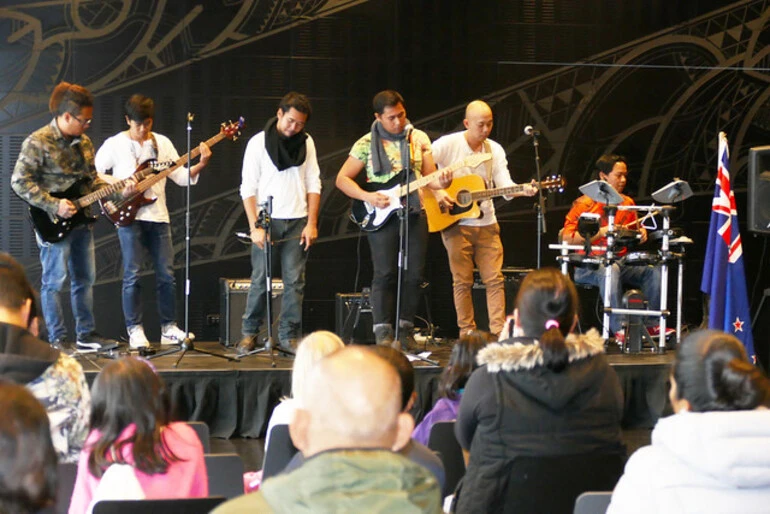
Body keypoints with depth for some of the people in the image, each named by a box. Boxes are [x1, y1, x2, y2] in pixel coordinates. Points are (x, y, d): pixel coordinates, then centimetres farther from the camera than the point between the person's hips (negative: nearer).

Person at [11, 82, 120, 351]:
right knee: (54, 280, -2)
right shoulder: (37, 142, -13)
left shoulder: (83, 142, 11)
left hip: (81, 219, 8)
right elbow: (19, 181, -16)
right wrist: (54, 206, -20)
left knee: (85, 279, 12)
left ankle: (86, 334, 21)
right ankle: (57, 339, 4)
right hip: (54, 224, -8)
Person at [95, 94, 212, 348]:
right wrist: (120, 184, -13)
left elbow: (181, 176, 6)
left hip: (158, 216, 3)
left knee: (166, 274, 3)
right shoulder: (114, 145, 0)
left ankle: (169, 328, 12)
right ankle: (135, 330, 3)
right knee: (133, 275, -4)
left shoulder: (162, 143, 9)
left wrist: (201, 164, -10)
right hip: (129, 215, -3)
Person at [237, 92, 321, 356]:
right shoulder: (258, 143, -3)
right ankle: (249, 334, 9)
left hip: (297, 222, 3)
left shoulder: (306, 142, 8)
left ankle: (289, 336, 7)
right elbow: (248, 188, -4)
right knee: (260, 280, -2)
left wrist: (312, 223, 1)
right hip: (267, 220, -3)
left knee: (294, 281, 0)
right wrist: (255, 227, -11)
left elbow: (313, 183, 9)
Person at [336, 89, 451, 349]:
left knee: (414, 274, 2)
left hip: (414, 213, 3)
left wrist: (441, 182, -15)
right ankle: (383, 333, -3)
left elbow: (429, 176, 9)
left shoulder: (419, 138, 8)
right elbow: (342, 179, 1)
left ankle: (405, 330, 14)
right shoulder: (367, 143, 0)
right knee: (385, 274, -8)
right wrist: (368, 197, -13)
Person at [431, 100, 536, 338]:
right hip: (455, 223, -4)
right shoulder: (448, 144, -7)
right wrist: (436, 192, -21)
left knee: (495, 279, 0)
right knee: (462, 281, 1)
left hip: (486, 224, 4)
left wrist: (523, 191, -21)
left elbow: (505, 188, 0)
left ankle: (499, 332, 2)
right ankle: (467, 333, 8)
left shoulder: (495, 150, 6)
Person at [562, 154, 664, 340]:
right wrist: (600, 232, -21)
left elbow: (635, 229, 29)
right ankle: (618, 329, -38)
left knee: (654, 270, -17)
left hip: (622, 262, 6)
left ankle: (652, 324, -10)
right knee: (610, 269, -38)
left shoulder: (627, 203, 15)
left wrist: (641, 233, 4)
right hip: (589, 266, -6)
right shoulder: (585, 204, -5)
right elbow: (567, 237, -13)